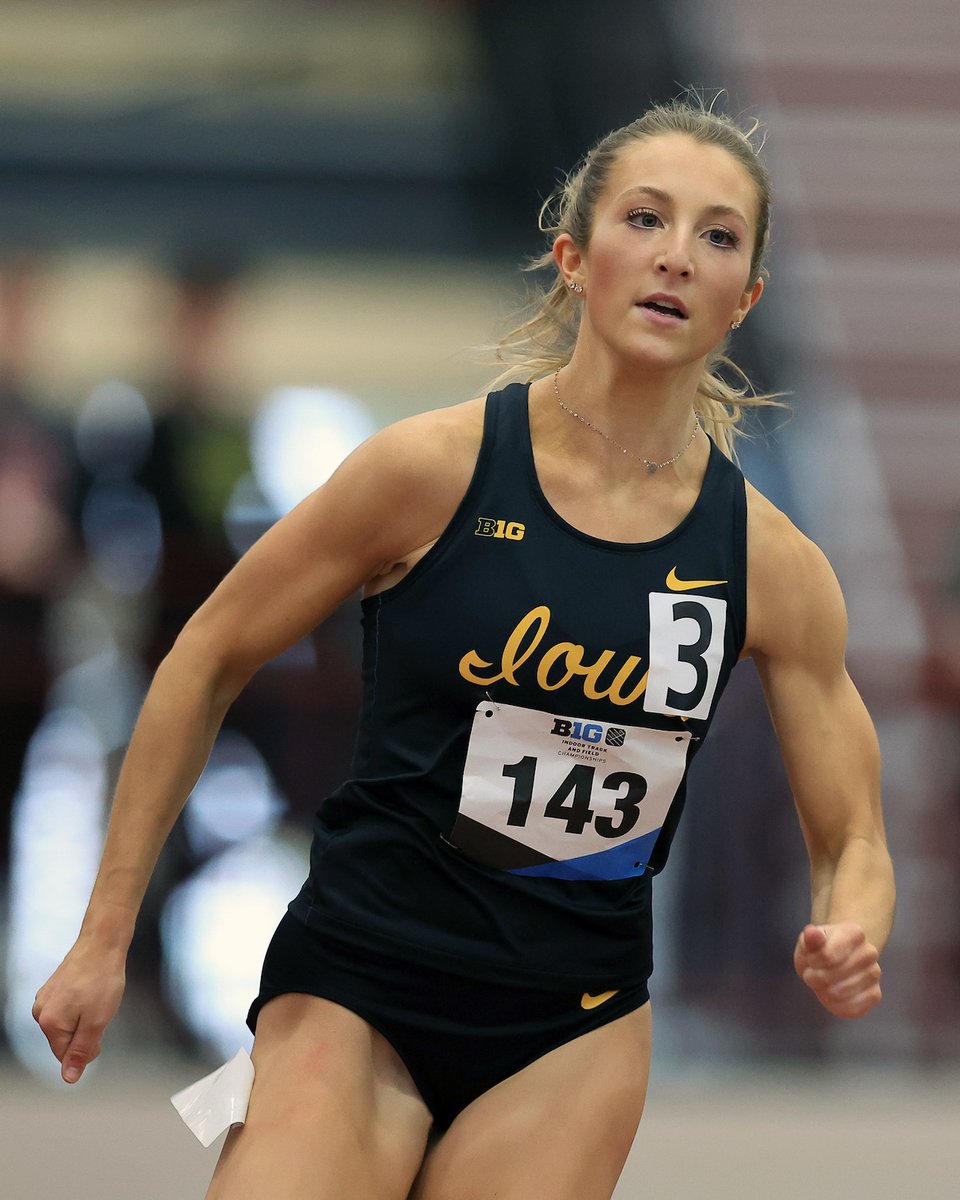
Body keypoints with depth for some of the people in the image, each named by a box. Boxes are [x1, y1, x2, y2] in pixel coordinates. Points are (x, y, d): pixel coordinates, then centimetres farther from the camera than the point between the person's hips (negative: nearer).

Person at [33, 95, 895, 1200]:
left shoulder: (773, 567, -2)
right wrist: (104, 936, 2)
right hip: (356, 992, -3)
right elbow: (208, 661, 1)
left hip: (573, 1035, 3)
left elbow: (851, 840, 8)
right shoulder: (433, 469, -10)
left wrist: (850, 936, -17)